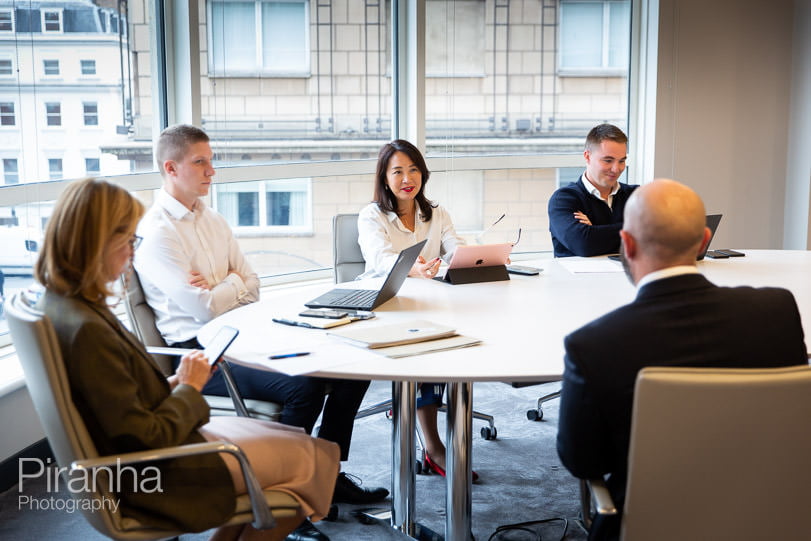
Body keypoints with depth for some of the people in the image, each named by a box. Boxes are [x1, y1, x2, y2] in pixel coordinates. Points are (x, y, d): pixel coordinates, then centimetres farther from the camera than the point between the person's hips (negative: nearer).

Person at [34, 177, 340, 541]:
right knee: (313, 458, 3)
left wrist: (171, 385, -1)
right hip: (155, 477, -10)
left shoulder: (60, 303, 0)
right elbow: (143, 438, -25)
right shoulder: (87, 329, -30)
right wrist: (188, 389, -11)